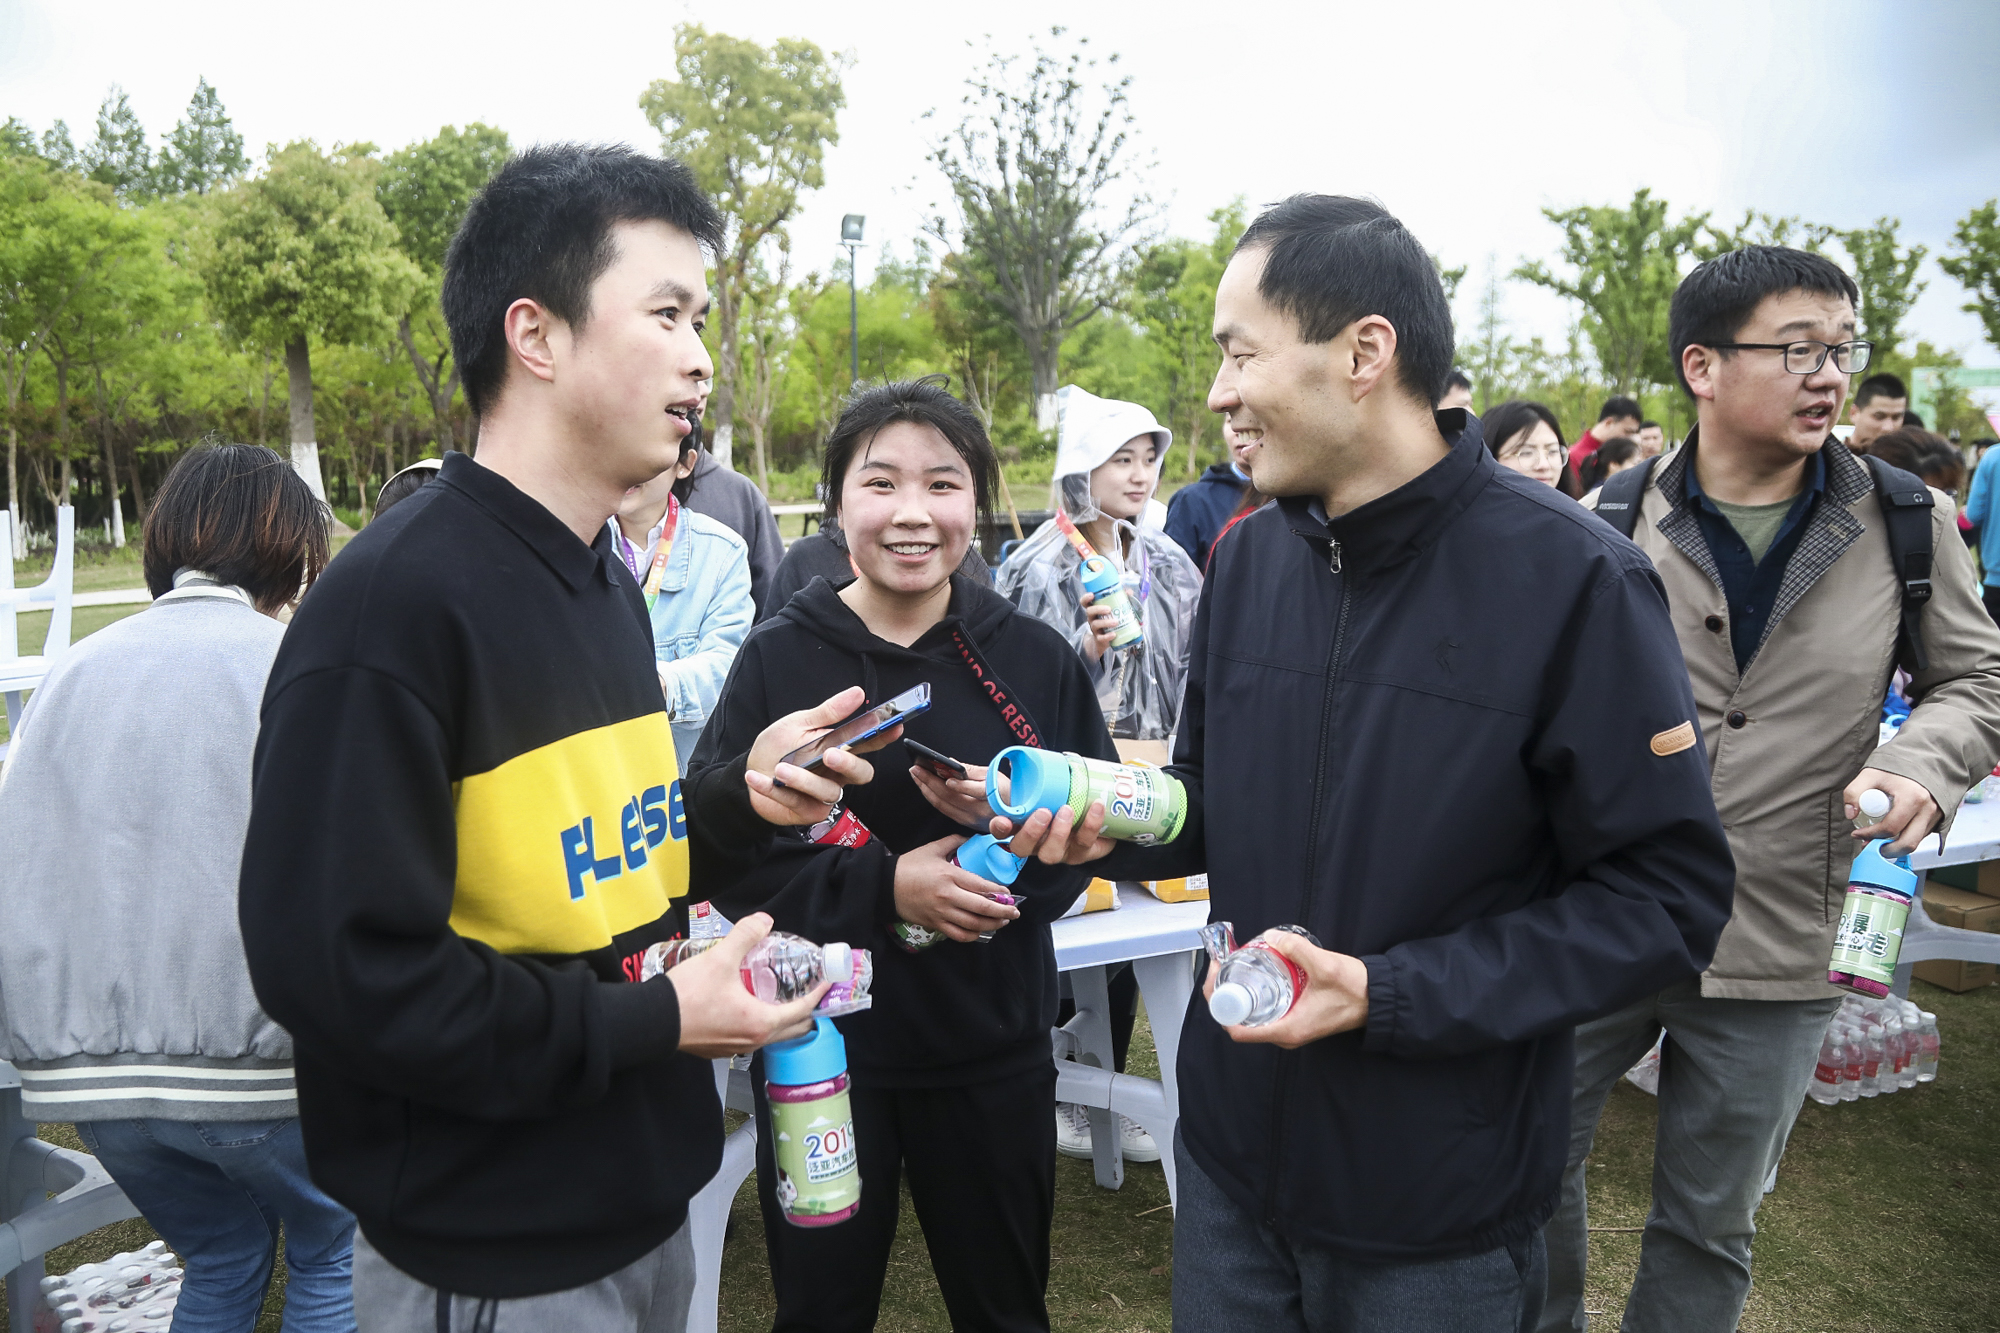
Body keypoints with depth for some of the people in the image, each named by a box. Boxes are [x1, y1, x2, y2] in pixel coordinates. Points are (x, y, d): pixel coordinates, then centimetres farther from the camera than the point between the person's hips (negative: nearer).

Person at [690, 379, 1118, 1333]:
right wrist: (882, 886, -21)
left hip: (993, 1046, 1)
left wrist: (1012, 818, -19)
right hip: (820, 1048, -1)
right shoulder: (777, 660, -7)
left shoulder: (1034, 658, -3)